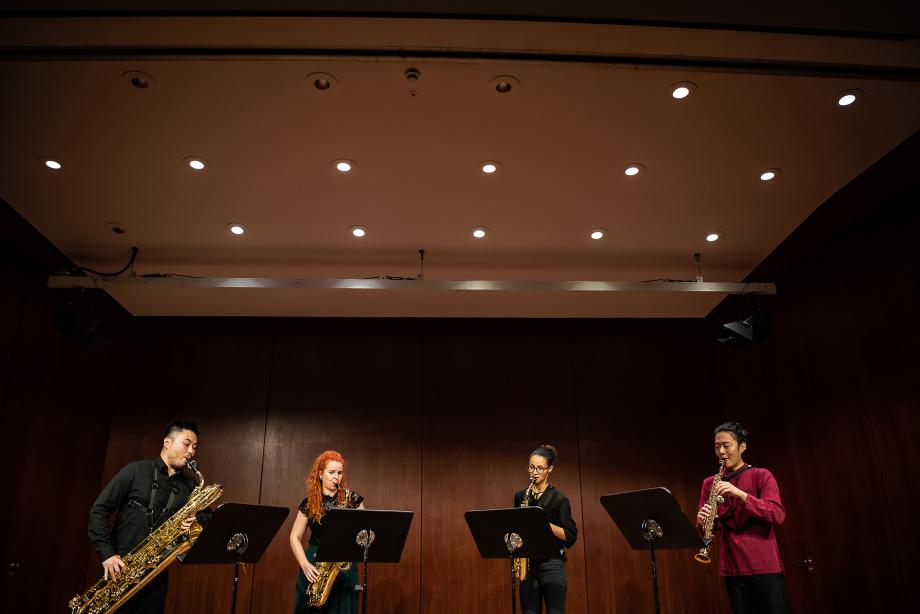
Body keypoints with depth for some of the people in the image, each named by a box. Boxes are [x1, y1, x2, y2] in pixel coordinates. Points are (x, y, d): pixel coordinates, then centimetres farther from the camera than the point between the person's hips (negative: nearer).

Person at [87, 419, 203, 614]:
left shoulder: (189, 486, 7)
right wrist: (107, 553, -12)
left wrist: (190, 526, -11)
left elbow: (196, 520, 13)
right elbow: (99, 510, -4)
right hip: (120, 569, -3)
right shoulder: (136, 470, -3)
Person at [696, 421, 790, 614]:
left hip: (764, 566, -3)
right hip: (732, 569, 3)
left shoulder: (761, 476, -1)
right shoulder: (709, 483, 9)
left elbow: (778, 515, -14)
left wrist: (741, 494, -24)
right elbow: (705, 528, 10)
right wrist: (703, 521, -14)